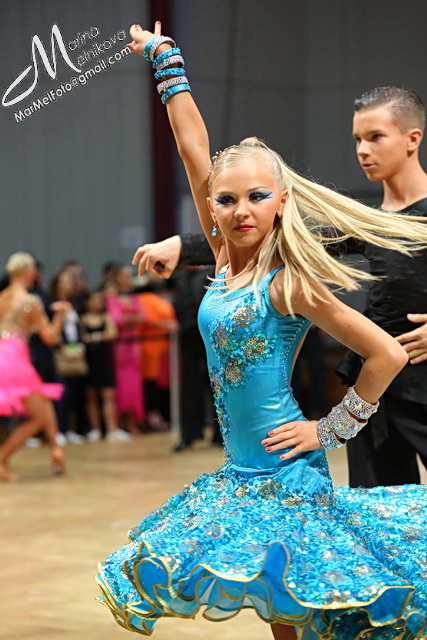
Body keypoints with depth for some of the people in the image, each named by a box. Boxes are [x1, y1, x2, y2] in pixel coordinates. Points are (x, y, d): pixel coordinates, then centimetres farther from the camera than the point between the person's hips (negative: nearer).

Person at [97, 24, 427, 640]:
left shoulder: (289, 284, -15)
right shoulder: (224, 260, 2)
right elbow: (193, 148, 4)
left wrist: (331, 428, -10)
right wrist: (164, 58, 6)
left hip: (286, 472, -7)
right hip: (241, 472, 7)